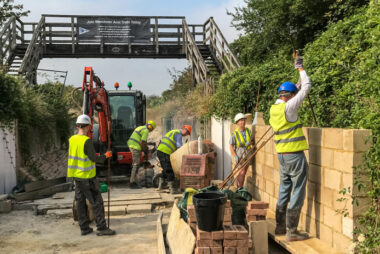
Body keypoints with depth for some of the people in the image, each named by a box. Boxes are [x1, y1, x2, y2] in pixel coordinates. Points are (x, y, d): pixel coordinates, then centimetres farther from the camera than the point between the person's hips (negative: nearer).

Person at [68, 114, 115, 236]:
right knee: (96, 202, 0)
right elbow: (94, 159, -16)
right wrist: (105, 156, 0)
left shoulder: (72, 139, 2)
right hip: (87, 176, -7)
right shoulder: (87, 141, -19)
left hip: (76, 175, 7)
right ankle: (101, 228, 3)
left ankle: (84, 228, 18)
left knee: (80, 201, 11)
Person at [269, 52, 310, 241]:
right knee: (297, 195, -1)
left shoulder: (274, 108, 9)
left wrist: (299, 72, 24)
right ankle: (291, 232, 4)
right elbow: (306, 87, -6)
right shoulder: (288, 107, -14)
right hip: (295, 155, -8)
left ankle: (280, 226, 25)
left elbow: (298, 89, 23)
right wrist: (300, 68, 6)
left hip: (281, 155, 8)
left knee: (284, 192, 17)